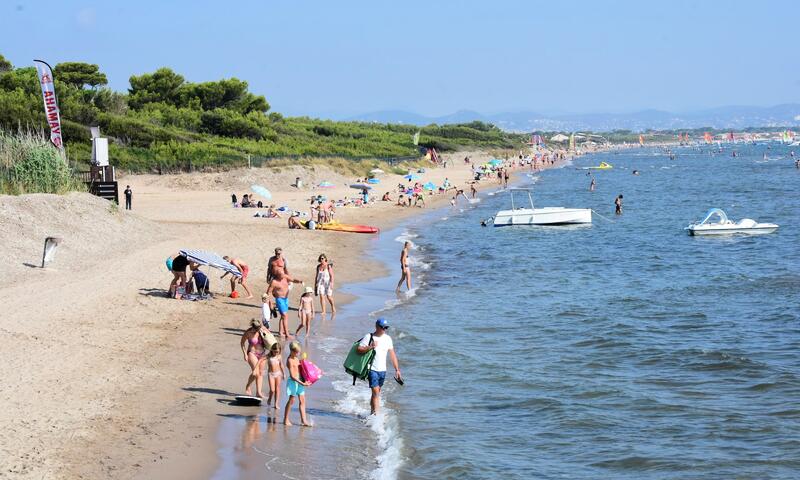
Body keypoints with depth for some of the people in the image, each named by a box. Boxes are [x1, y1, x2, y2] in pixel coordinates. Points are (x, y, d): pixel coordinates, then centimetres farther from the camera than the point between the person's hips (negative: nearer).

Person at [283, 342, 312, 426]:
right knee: (291, 400, 0)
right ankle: (286, 420, 10)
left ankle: (303, 420, 9)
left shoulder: (297, 358, 9)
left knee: (302, 401, 6)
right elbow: (292, 376, -21)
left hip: (299, 381, 8)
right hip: (293, 381, -8)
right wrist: (302, 383, -25)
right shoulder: (290, 360, -17)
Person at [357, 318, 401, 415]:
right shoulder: (369, 337, -5)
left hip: (382, 370, 5)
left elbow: (392, 355, 12)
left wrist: (397, 370, 9)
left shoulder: (387, 338, 8)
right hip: (372, 370, -5)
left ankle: (372, 413, 21)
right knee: (376, 392, -13)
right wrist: (370, 347, -23)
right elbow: (359, 350, -9)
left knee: (377, 393, 11)